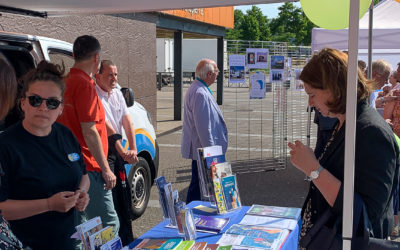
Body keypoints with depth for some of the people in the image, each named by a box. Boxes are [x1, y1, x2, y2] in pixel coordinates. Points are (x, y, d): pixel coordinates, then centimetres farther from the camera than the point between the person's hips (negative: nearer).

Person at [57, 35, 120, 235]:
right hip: (88, 167, -10)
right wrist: (106, 169, -14)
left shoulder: (66, 82, 13)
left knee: (80, 222, 17)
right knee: (109, 225, -4)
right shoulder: (85, 84, -14)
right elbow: (89, 132, -18)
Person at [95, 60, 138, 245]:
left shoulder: (117, 94, 11)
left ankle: (127, 240, 27)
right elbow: (107, 127, -18)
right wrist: (123, 152, -20)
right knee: (111, 200, -6)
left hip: (117, 152, 8)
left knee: (124, 198, 14)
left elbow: (127, 123, 7)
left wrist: (133, 150, -5)